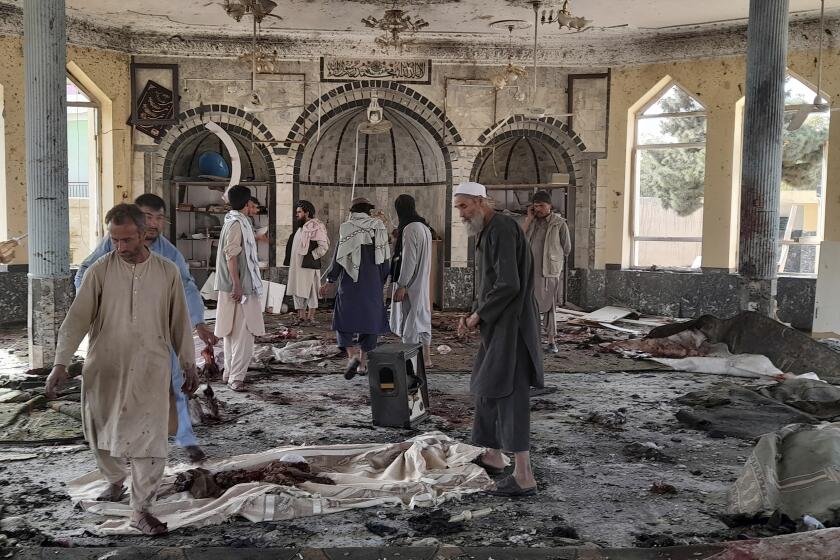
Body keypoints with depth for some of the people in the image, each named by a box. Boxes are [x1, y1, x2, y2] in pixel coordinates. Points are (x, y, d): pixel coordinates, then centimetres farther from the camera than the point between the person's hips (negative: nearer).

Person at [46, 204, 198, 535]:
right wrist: (60, 364, -15)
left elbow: (179, 321, 5)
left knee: (150, 440, -2)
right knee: (104, 434, 16)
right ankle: (115, 480, 44)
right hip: (105, 369, 1)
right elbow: (77, 318, -7)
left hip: (151, 371, -1)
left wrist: (188, 365, 7)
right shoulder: (99, 271, -5)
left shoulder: (167, 271, -2)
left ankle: (141, 510, 11)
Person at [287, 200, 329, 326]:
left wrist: (312, 255, -14)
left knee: (310, 291, -2)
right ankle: (301, 316, 17)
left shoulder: (316, 227, -12)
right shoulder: (301, 227, 17)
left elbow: (324, 246, -19)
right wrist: (292, 262, 13)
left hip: (308, 265, -9)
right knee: (297, 291, 10)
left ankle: (310, 317, 5)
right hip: (297, 265, 9)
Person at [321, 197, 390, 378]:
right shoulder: (379, 229, 1)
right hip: (373, 285, 3)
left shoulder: (346, 229, -6)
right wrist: (381, 282, 16)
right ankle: (363, 362, 16)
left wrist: (328, 282, 3)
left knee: (345, 321, 6)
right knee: (369, 320, 13)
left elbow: (338, 259, -7)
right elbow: (385, 260, 3)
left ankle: (352, 356, -14)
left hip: (350, 283, -2)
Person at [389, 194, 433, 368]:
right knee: (422, 318, 15)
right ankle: (426, 357, 23)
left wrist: (401, 286, -19)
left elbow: (408, 260, -21)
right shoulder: (424, 227, 11)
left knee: (410, 321, -3)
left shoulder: (409, 229, -18)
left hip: (410, 284, -9)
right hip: (422, 282, 9)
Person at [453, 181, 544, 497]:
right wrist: (472, 314, 8)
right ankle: (493, 456, 32)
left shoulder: (501, 229, -17)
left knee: (509, 394, -7)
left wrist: (479, 315, -13)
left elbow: (509, 285, -24)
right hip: (497, 326, 10)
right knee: (487, 389, 18)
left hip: (510, 326, -10)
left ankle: (524, 476, -2)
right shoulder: (486, 233, 15)